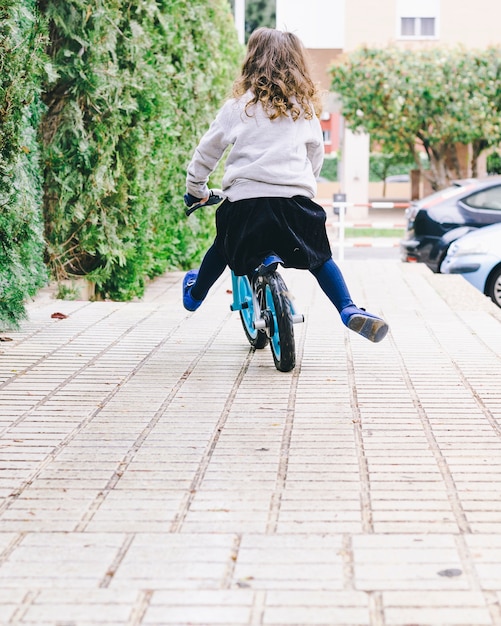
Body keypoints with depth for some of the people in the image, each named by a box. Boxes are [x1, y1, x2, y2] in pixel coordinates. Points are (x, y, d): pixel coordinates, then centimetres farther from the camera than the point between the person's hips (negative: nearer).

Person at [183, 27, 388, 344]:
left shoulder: (239, 107, 7)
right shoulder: (305, 108, 12)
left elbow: (207, 151, 12)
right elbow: (317, 156, 22)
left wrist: (196, 190, 27)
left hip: (245, 199, 0)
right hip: (295, 200, 1)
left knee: (223, 248, 25)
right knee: (319, 257, 16)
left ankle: (195, 296, 43)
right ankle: (349, 309, -1)